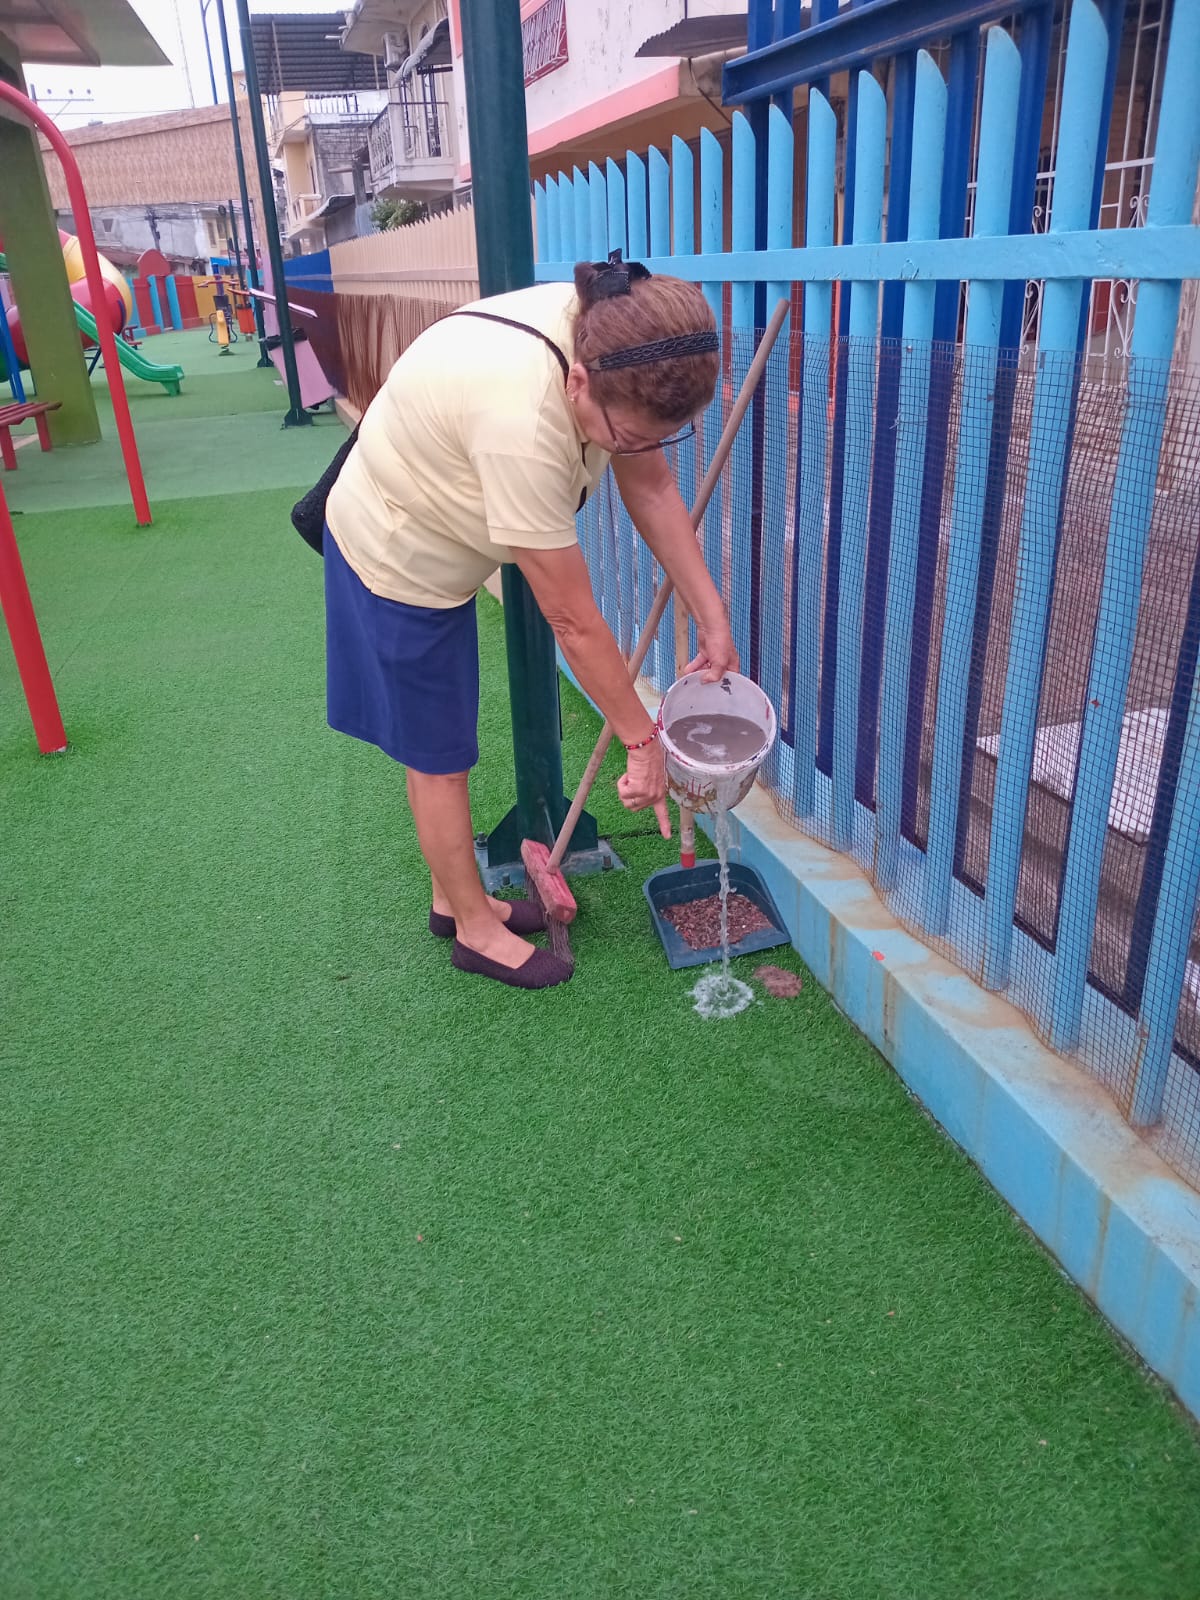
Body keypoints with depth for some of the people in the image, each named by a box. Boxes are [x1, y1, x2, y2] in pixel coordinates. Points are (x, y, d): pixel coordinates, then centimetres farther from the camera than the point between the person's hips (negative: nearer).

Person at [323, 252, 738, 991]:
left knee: (443, 744, 19)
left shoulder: (612, 337, -20)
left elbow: (653, 488, -6)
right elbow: (574, 620, -34)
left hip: (438, 544, 8)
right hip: (398, 561, -7)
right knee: (439, 755, 6)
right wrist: (642, 740, -24)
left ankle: (454, 897, 37)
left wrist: (712, 616, -9)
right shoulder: (522, 420, -42)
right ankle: (476, 929, 26)